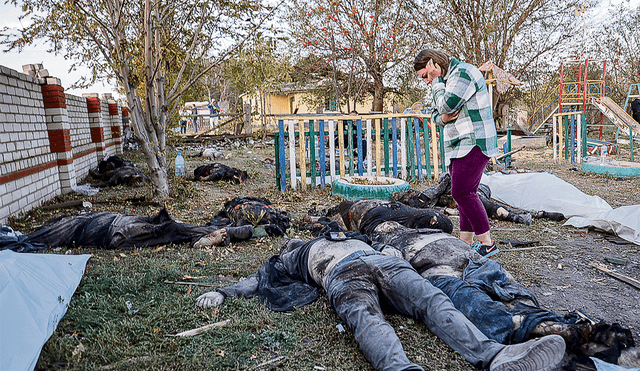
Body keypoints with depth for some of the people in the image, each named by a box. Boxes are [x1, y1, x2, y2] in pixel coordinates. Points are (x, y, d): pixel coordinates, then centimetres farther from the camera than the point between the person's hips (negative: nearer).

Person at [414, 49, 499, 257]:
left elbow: (447, 105, -21)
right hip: (459, 146, 10)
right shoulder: (444, 80, 20)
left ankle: (487, 243, -7)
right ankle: (466, 244, 13)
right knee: (465, 194, 8)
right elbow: (436, 114, 21)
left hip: (474, 143, -10)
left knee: (462, 192, -15)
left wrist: (437, 80, -8)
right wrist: (443, 118, -3)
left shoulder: (463, 73, -10)